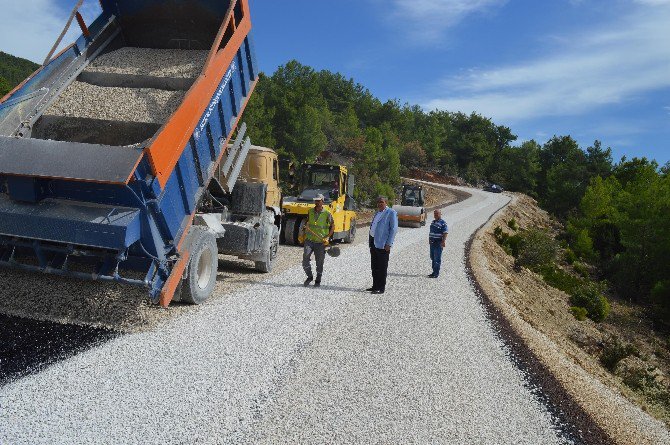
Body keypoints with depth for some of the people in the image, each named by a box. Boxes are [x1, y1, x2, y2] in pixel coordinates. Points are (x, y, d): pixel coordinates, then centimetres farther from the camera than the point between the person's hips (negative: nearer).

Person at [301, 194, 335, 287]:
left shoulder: (327, 213, -4)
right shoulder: (310, 211, 6)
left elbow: (332, 226, 2)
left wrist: (328, 237, -8)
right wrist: (303, 231, 5)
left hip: (321, 242, -2)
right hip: (309, 240, 2)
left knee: (319, 262, 4)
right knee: (305, 257, -12)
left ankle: (318, 281, 21)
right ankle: (309, 277, 9)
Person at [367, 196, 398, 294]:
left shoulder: (391, 213, -7)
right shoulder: (378, 212, 18)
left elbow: (394, 229, -12)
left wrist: (389, 244, -17)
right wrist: (371, 243, 16)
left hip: (383, 245, -8)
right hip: (374, 242, 8)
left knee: (382, 267, -1)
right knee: (374, 266, 13)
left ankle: (381, 288, 6)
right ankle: (375, 286, 23)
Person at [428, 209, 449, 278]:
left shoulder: (443, 223, -9)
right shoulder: (433, 222, 16)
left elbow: (445, 233, -15)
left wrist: (443, 242, -23)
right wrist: (429, 240, 21)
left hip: (438, 244, -8)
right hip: (432, 243, 8)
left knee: (437, 259, -5)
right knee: (433, 258, 13)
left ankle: (436, 273, -1)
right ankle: (434, 272, 23)